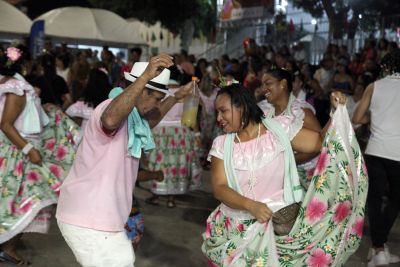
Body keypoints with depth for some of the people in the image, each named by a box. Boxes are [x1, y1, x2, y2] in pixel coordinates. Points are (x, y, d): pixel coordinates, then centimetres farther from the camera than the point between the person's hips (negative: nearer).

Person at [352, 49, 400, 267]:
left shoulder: (374, 87, 7)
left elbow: (357, 119, 7)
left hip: (376, 151, 0)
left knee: (375, 199, 8)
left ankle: (378, 249, 0)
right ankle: (380, 244, 14)